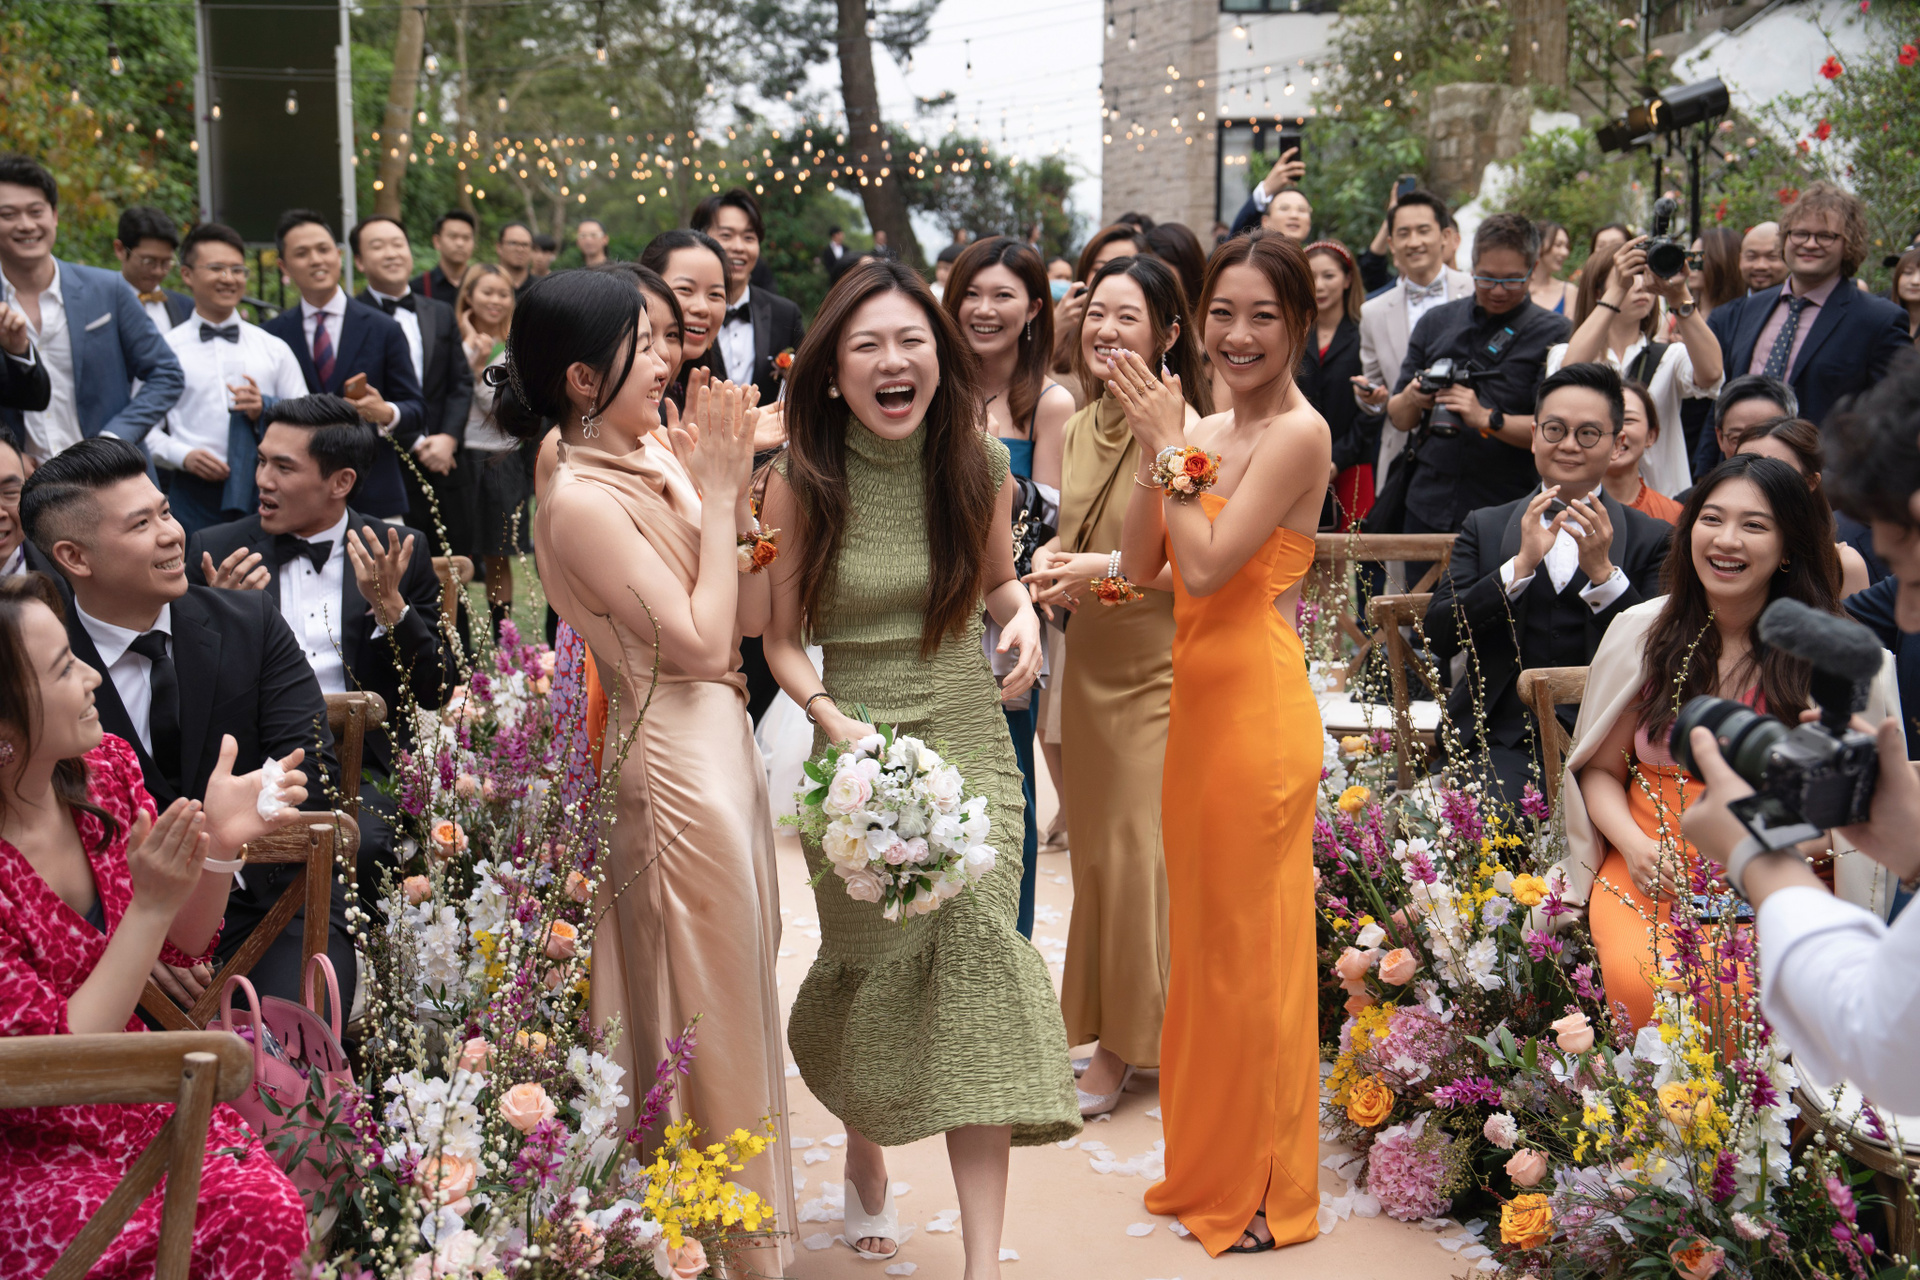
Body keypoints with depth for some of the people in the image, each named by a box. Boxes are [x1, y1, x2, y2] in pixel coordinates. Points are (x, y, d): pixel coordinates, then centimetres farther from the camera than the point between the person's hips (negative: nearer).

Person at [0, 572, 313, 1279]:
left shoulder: (104, 767, -3)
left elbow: (181, 949, 9)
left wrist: (220, 843, -11)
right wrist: (153, 904, -26)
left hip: (140, 1094, 6)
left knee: (271, 1206, -20)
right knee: (257, 1222, -22)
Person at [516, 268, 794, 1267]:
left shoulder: (654, 460, 5)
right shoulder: (582, 499, -18)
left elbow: (751, 615, 7)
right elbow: (699, 642, -20)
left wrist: (733, 485, -2)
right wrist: (716, 489, -15)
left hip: (722, 746, 9)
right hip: (676, 763, -9)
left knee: (736, 988, 20)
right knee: (700, 1007, 5)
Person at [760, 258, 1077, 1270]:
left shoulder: (978, 468, 0)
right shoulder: (799, 485, -6)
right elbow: (781, 640, 1)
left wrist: (1023, 613, -5)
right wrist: (835, 720, -16)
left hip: (969, 740, 1)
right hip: (855, 746, -1)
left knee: (977, 947, -11)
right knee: (874, 966, 7)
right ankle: (864, 1155, 42)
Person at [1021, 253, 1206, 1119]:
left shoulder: (1185, 432, -15)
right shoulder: (1079, 428, 9)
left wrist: (1108, 567, -23)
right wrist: (1052, 565, -2)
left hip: (1160, 670, -7)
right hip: (1092, 666, 7)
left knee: (1143, 847, -3)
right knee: (1096, 846, 12)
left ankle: (1132, 1039, 10)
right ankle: (1109, 1033, 24)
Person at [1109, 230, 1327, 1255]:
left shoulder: (1298, 434, -12)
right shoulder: (1203, 432, 10)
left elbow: (1206, 564, -20)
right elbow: (1140, 564, 4)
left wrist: (1168, 447, -12)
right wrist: (1153, 448, -5)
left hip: (1257, 704, -8)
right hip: (1196, 698, 8)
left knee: (1253, 940, 1)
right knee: (1203, 932, 16)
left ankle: (1263, 1193, 15)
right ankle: (1206, 1167, 30)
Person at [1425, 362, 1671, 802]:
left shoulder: (1653, 539, 10)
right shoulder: (1484, 528, 14)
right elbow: (1439, 637, 0)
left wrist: (1602, 572, -13)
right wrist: (1521, 564, -10)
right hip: (1504, 739, 1)